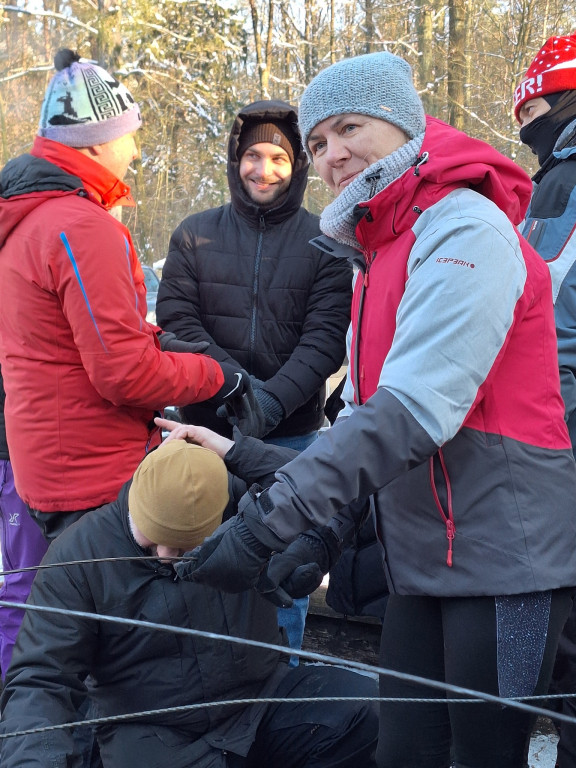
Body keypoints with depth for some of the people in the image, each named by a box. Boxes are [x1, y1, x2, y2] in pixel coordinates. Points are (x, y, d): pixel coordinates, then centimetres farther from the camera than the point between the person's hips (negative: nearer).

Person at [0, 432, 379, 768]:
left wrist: (238, 452, -20)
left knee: (370, 712, -19)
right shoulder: (78, 557, -11)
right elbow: (39, 679, -12)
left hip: (264, 701, 3)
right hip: (154, 734, -2)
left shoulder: (245, 505, -5)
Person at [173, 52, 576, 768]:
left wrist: (269, 521, -28)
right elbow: (365, 409, 16)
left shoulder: (465, 229, -15)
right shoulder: (382, 248, 16)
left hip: (502, 554, -8)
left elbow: (413, 409, -26)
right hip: (425, 561, 8)